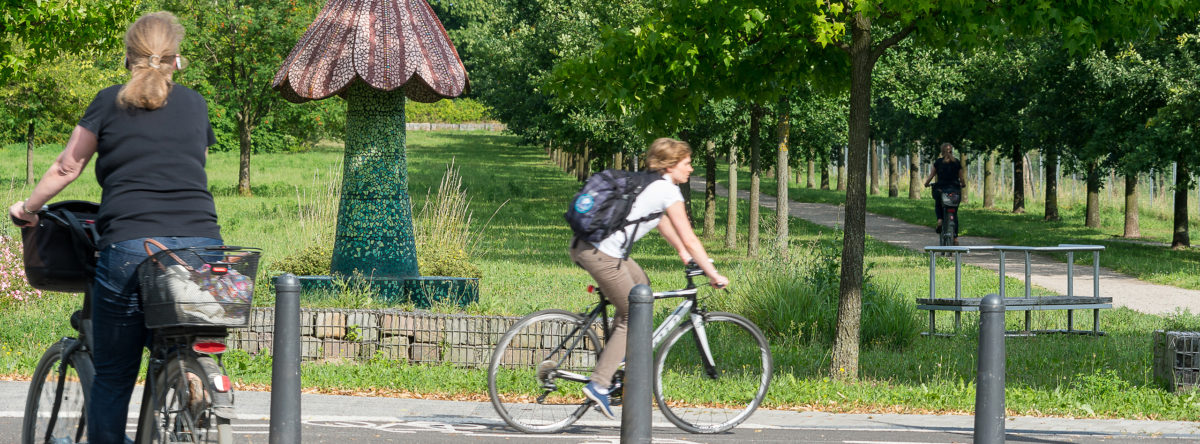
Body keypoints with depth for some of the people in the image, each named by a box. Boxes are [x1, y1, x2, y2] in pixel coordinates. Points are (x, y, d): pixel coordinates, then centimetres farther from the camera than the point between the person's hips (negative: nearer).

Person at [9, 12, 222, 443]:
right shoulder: (195, 105, 17)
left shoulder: (111, 102, 9)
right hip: (201, 246, 2)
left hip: (130, 249, -2)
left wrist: (27, 207, 28)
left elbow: (67, 167, 13)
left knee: (113, 377, 6)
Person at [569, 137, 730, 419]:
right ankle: (599, 383, -4)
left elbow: (663, 223, 35)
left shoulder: (651, 184, 21)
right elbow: (689, 239, -6)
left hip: (586, 245, 9)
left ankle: (615, 352, 24)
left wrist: (685, 255, 37)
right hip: (601, 255, -9)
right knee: (632, 318, 1)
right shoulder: (668, 190, -6)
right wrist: (713, 275, 1)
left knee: (640, 286, 27)